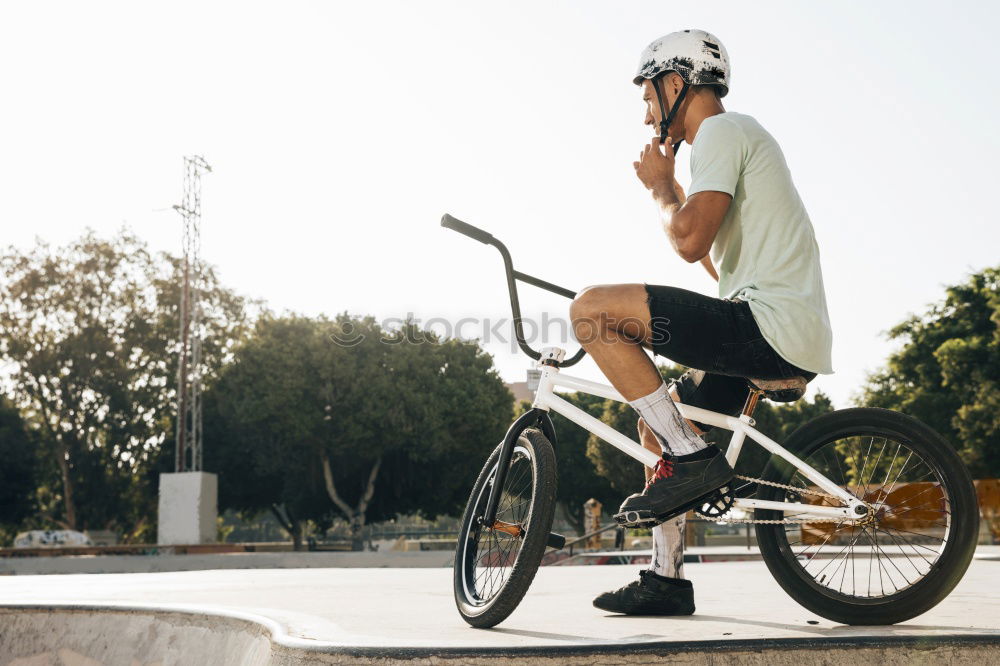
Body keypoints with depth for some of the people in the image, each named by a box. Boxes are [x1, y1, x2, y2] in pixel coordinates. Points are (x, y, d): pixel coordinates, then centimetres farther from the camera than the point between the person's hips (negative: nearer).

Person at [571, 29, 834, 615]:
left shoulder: (722, 131, -5)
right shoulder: (739, 137, 27)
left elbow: (691, 241, -19)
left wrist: (660, 186, 0)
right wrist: (671, 192, 27)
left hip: (772, 325, -11)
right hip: (799, 342, 11)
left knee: (591, 310, -14)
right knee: (656, 422, 21)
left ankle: (691, 457, -12)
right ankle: (667, 580, 22)